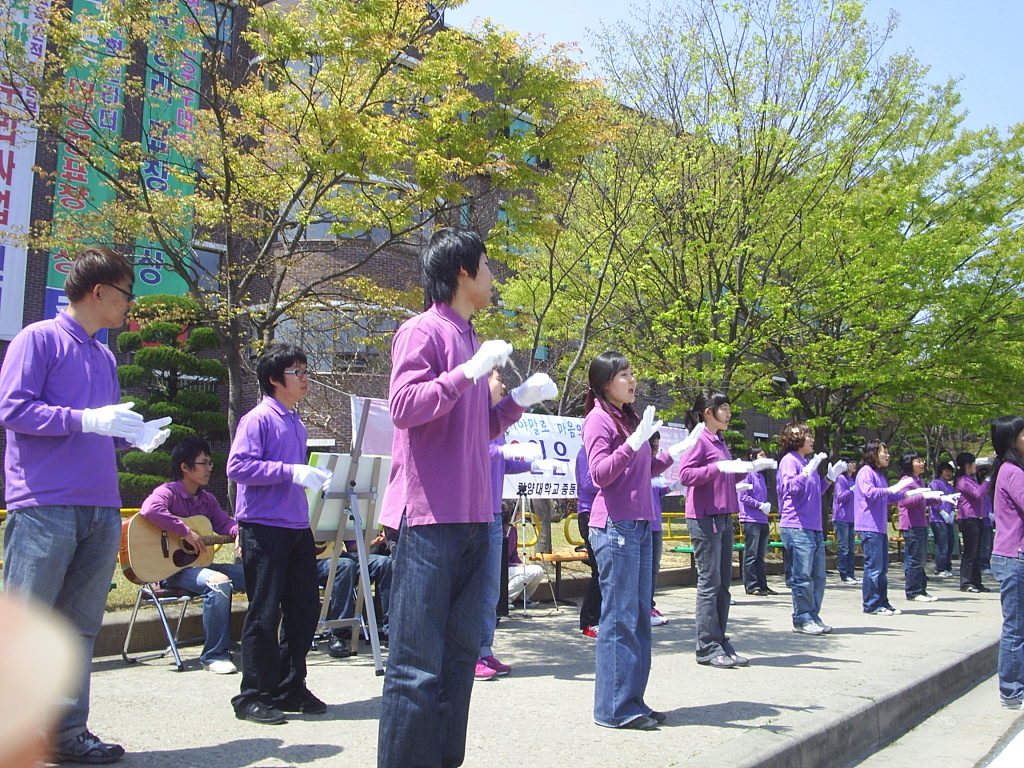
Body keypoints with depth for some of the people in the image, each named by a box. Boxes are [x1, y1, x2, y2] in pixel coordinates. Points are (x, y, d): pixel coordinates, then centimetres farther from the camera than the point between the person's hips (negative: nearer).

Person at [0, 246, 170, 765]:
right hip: (44, 507, -7)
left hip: (101, 510, 7)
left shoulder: (105, 357, 21)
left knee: (79, 629, 9)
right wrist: (89, 420, -15)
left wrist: (133, 435, 7)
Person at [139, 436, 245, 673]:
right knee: (218, 581, -35)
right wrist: (186, 532, -27)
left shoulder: (207, 499, 16)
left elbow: (224, 522, 10)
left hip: (200, 564, 8)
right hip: (173, 569, -8)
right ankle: (214, 655, -23)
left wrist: (239, 533, -14)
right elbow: (150, 509, -30)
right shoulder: (168, 492, -9)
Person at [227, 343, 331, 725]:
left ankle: (290, 687, 23)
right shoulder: (257, 419, -8)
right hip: (264, 526, -8)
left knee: (304, 608, 10)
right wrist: (290, 472, -22)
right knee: (264, 613, -2)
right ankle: (253, 696, 9)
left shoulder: (297, 423, 17)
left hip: (298, 526, 8)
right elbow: (237, 466, -19)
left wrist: (313, 477, 10)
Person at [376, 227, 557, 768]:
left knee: (459, 652, 13)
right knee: (418, 663, -6)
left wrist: (519, 400, 12)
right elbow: (403, 406, -15)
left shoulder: (470, 340, 19)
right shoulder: (423, 331, -4)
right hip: (428, 517, -8)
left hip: (472, 520, 8)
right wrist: (470, 371, -17)